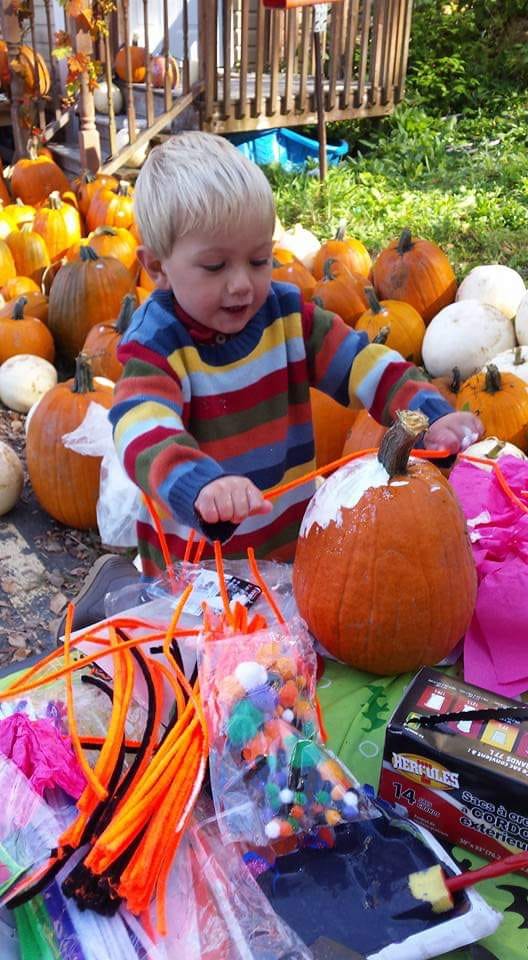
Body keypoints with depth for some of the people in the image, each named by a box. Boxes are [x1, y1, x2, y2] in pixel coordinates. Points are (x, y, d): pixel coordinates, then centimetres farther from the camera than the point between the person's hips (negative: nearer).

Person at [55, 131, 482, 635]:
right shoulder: (154, 346, -17)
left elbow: (362, 364, -5)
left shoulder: (289, 316, -3)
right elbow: (145, 432, -34)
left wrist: (431, 414, -20)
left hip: (292, 541, 4)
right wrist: (202, 484, -53)